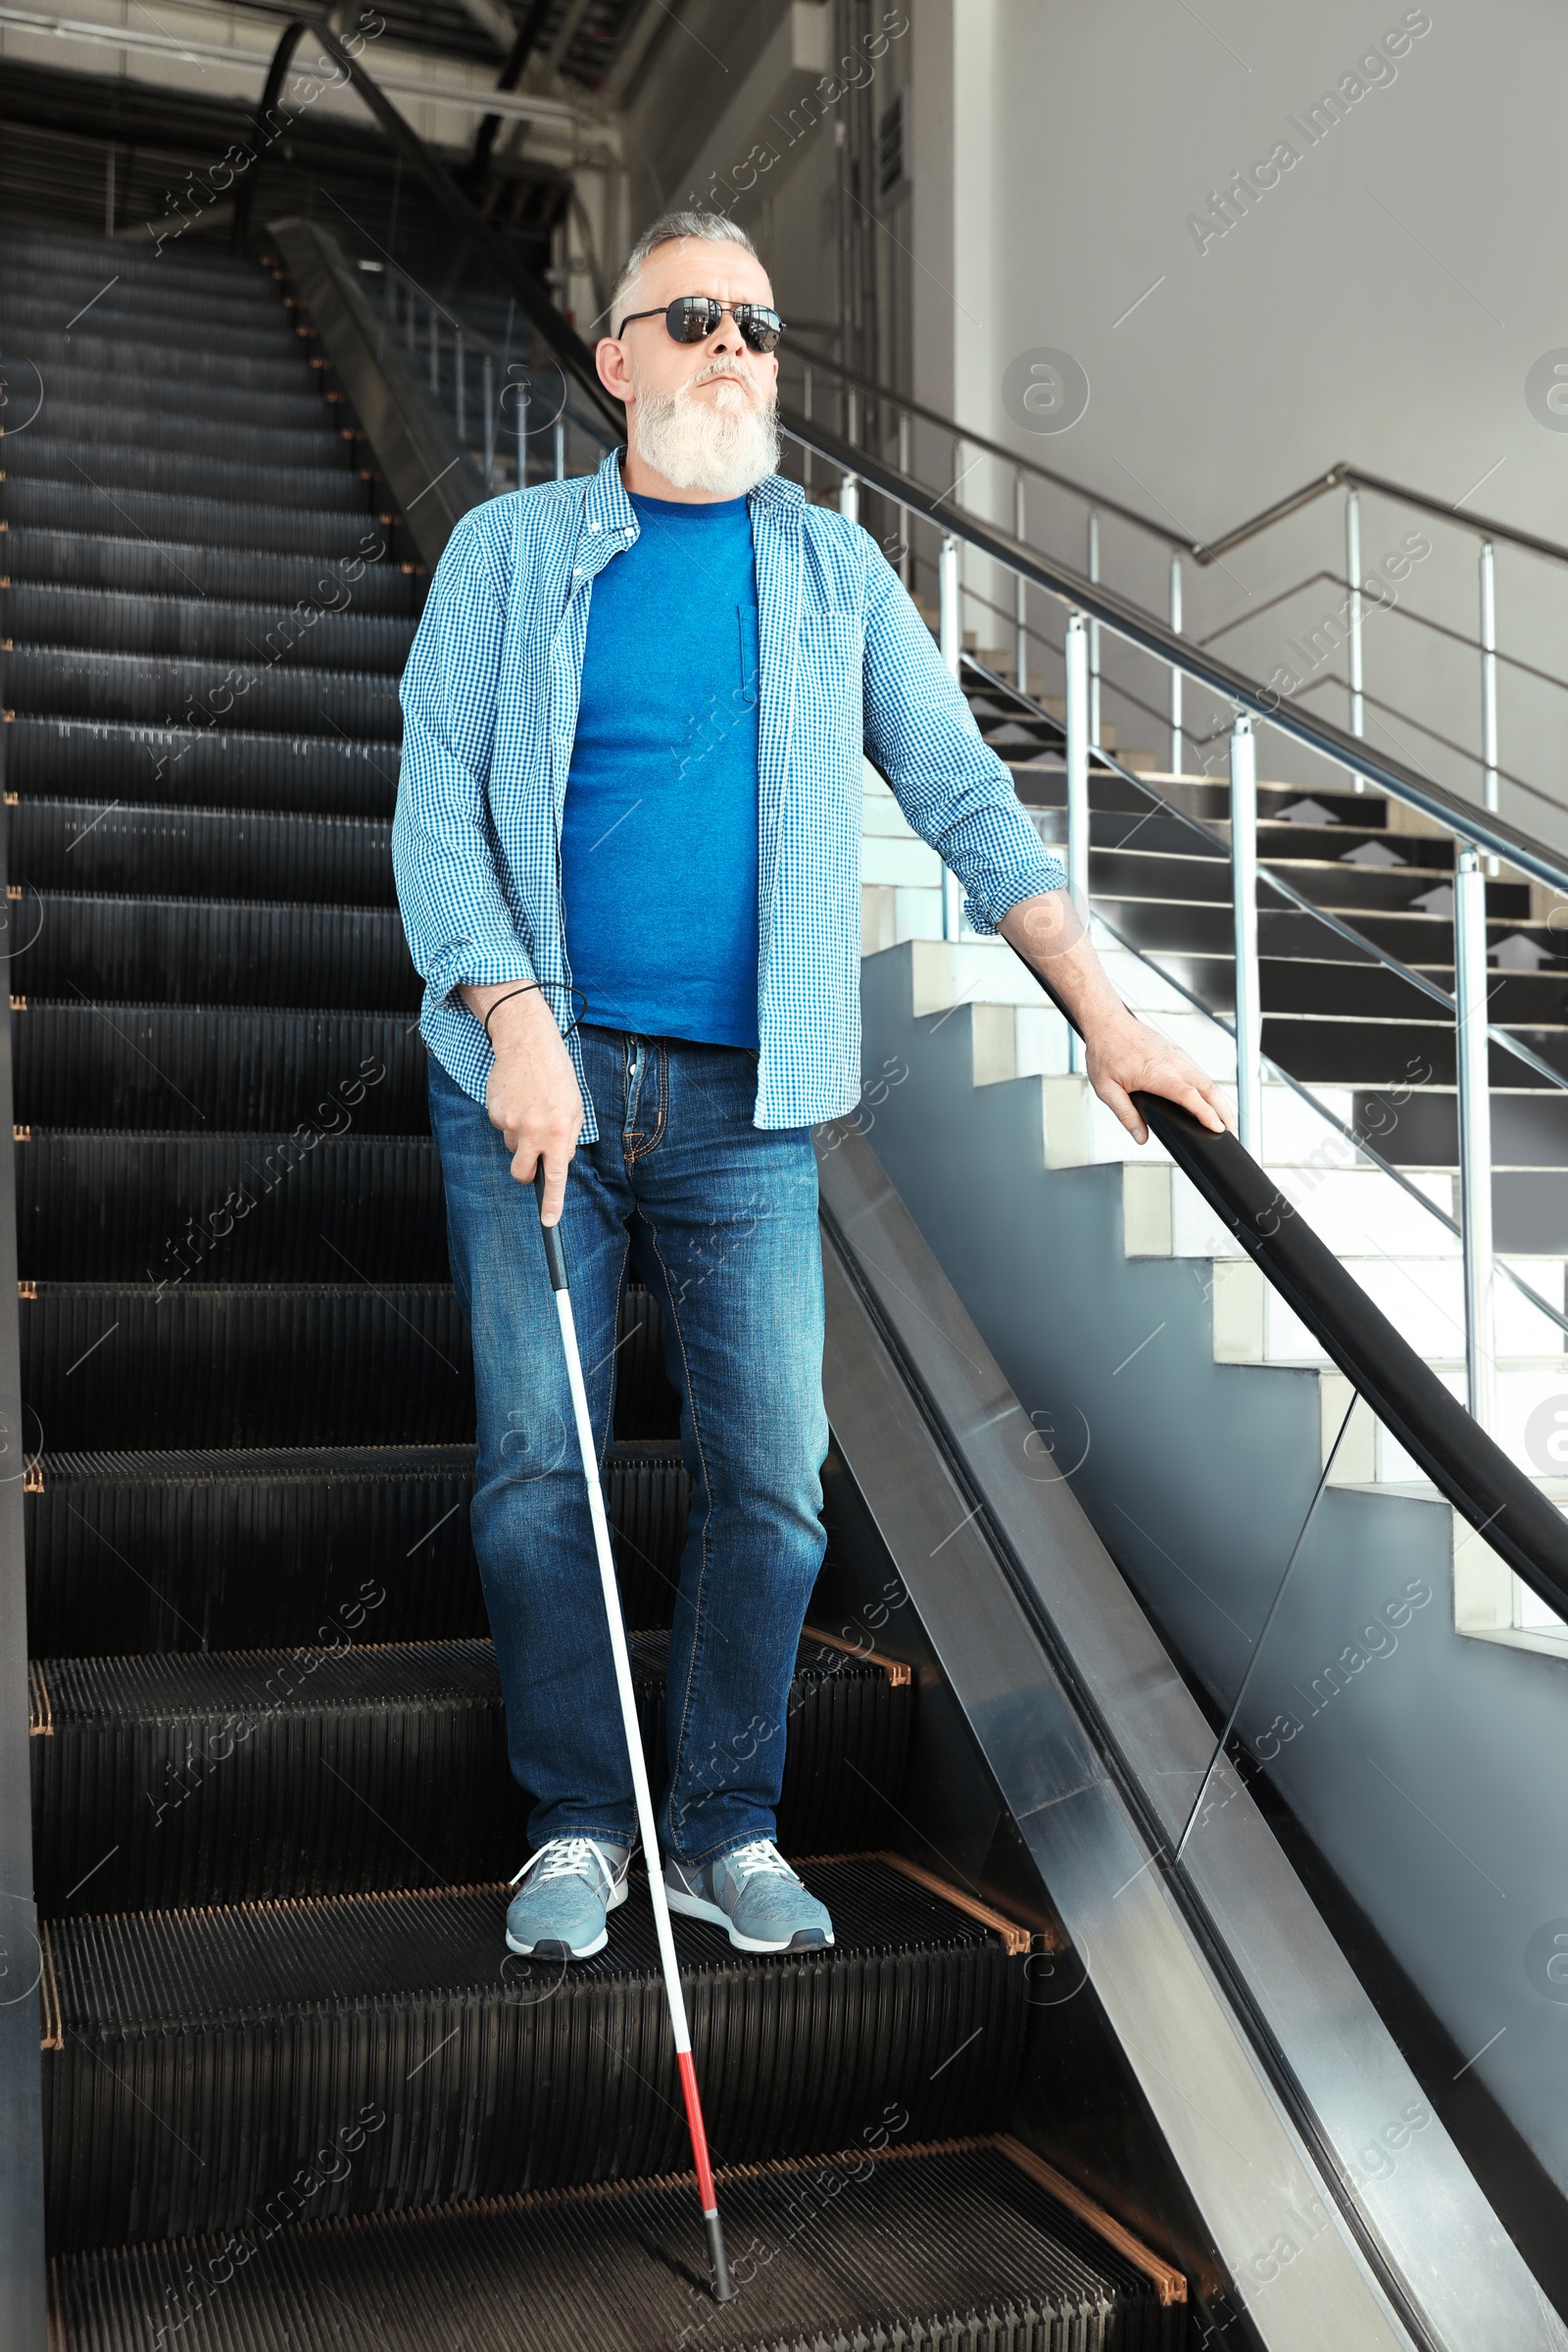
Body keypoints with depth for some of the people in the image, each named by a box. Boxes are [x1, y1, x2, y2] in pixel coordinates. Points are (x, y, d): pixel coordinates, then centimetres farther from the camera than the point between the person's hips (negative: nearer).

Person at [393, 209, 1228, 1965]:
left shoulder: (833, 571, 13)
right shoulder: (509, 552, 8)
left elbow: (963, 797, 9)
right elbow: (436, 804, 0)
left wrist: (1104, 1013, 1)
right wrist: (519, 1022, -14)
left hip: (746, 1104, 1)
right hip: (532, 1083, -1)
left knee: (771, 1479, 0)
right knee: (536, 1468, 2)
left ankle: (725, 1826, 18)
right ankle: (576, 1823, 19)